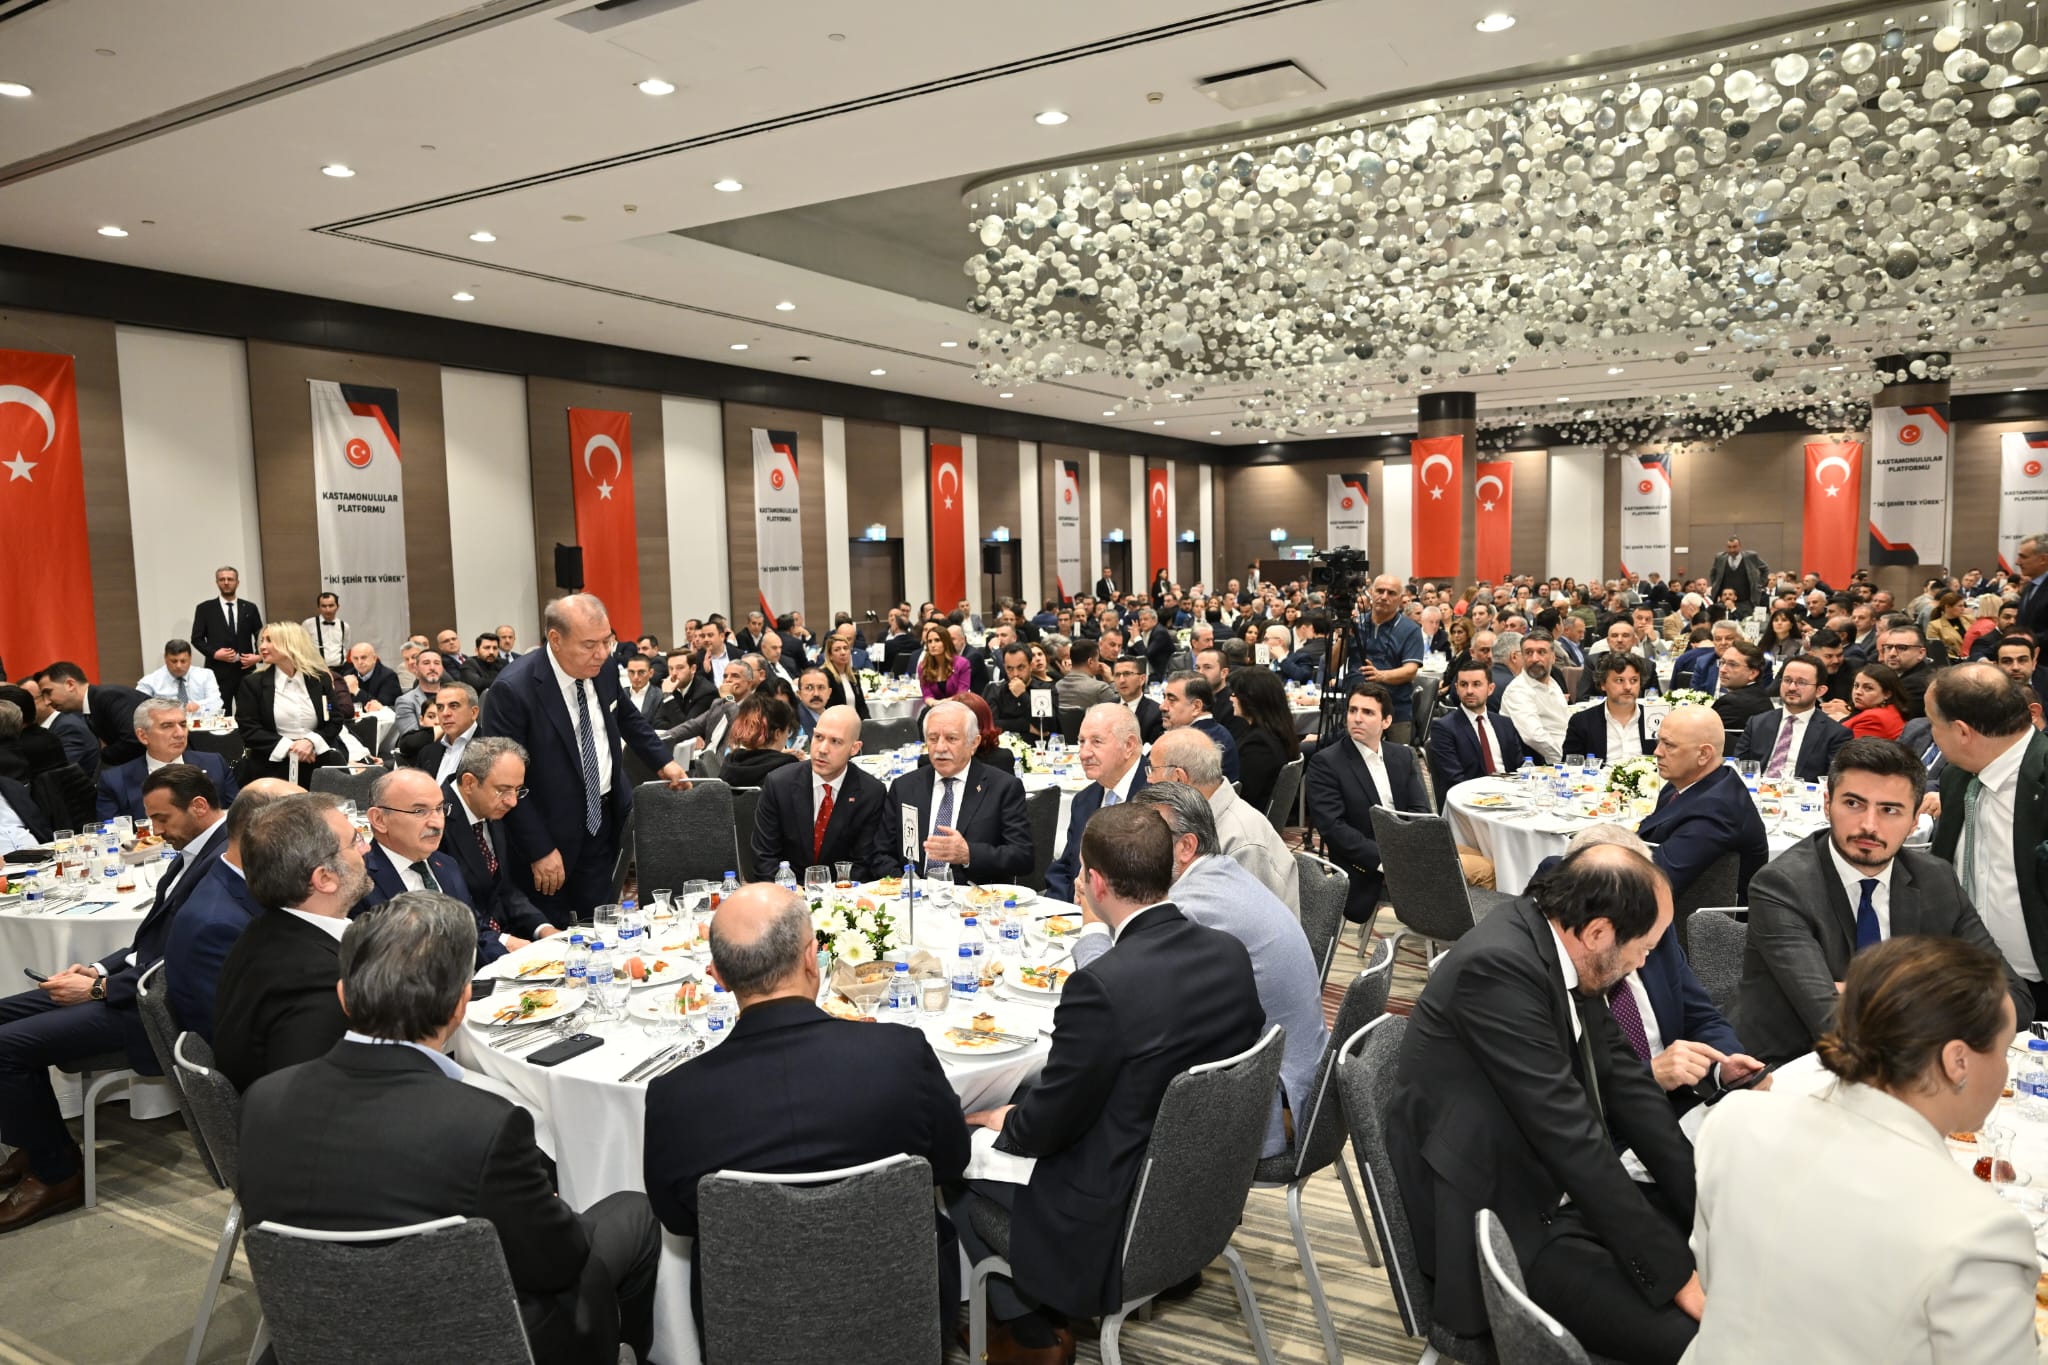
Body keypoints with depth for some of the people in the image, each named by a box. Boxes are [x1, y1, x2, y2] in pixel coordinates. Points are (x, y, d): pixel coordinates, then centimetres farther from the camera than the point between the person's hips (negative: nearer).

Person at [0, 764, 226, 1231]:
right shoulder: (195, 852, 10)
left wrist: (98, 990, -17)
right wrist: (99, 969, 4)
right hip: (139, 979, 11)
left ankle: (57, 1173, 4)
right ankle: (42, 1143, 24)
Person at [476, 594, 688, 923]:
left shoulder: (604, 668, -4)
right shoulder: (513, 690, -23)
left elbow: (627, 718, 19)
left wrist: (662, 761, 13)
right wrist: (540, 850, -18)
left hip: (604, 821, 6)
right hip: (551, 834, -6)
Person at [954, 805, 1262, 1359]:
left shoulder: (1101, 986, -31)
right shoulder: (1231, 953, -10)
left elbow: (1043, 1127, -19)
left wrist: (999, 1119, 4)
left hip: (1116, 1229, -7)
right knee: (1021, 1101, 24)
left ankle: (1026, 1331, 25)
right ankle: (1036, 1309, 34)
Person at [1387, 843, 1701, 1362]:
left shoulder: (1560, 946, 1)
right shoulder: (1497, 966, -26)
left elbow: (1626, 1083, 6)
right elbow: (1571, 1134, -26)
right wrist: (1677, 1274, -20)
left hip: (1567, 1192, 9)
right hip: (1505, 1229, -9)